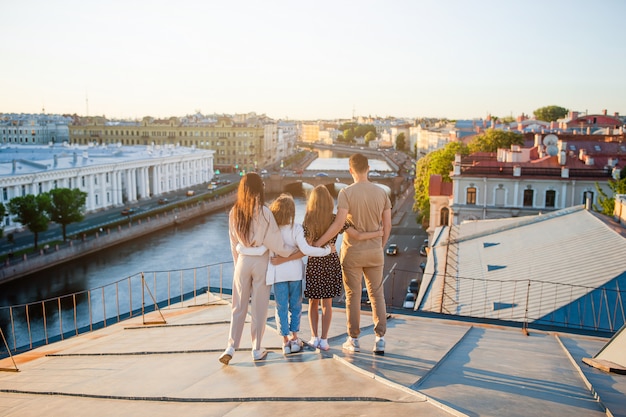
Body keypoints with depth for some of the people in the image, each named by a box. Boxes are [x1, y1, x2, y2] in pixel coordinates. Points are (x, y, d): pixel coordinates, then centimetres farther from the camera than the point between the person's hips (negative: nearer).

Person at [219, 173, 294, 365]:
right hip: (260, 262, -3)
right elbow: (274, 241, -11)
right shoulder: (263, 212, -14)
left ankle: (231, 347, 7)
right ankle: (257, 350, 16)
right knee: (259, 307, 7)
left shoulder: (234, 212, 0)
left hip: (243, 261, 3)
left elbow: (233, 242, 8)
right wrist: (293, 252, 4)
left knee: (239, 306, 12)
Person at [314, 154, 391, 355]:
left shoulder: (346, 192, -13)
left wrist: (318, 242, -16)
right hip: (375, 252, 3)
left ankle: (353, 340, 16)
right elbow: (387, 225, 3)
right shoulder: (381, 192, 0)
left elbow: (339, 223, -22)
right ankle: (380, 340, 9)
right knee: (377, 295, 10)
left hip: (352, 252, -3)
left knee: (353, 296, 7)